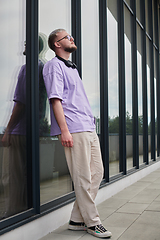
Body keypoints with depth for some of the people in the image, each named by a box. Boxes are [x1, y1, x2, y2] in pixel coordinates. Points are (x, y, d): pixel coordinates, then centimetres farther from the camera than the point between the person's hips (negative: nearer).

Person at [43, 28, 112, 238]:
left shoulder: (72, 67, 25)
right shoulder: (54, 65, -2)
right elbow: (55, 99, -12)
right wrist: (64, 130, -20)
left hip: (89, 129, 10)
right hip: (74, 130, -9)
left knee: (97, 172, 9)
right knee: (83, 178, -3)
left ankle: (77, 219, 18)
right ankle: (91, 221, 10)